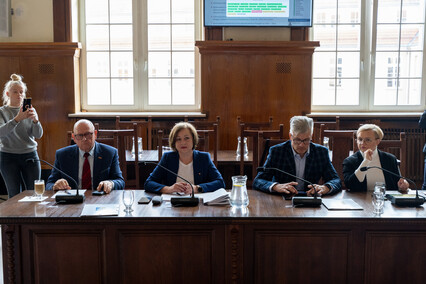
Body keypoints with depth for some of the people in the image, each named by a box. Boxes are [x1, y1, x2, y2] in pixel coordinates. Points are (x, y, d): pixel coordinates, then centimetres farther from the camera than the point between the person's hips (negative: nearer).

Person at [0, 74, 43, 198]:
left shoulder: (30, 110, 8)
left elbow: (38, 135, -1)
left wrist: (35, 120, -21)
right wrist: (17, 119, -30)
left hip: (30, 156, 2)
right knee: (14, 196, 1)